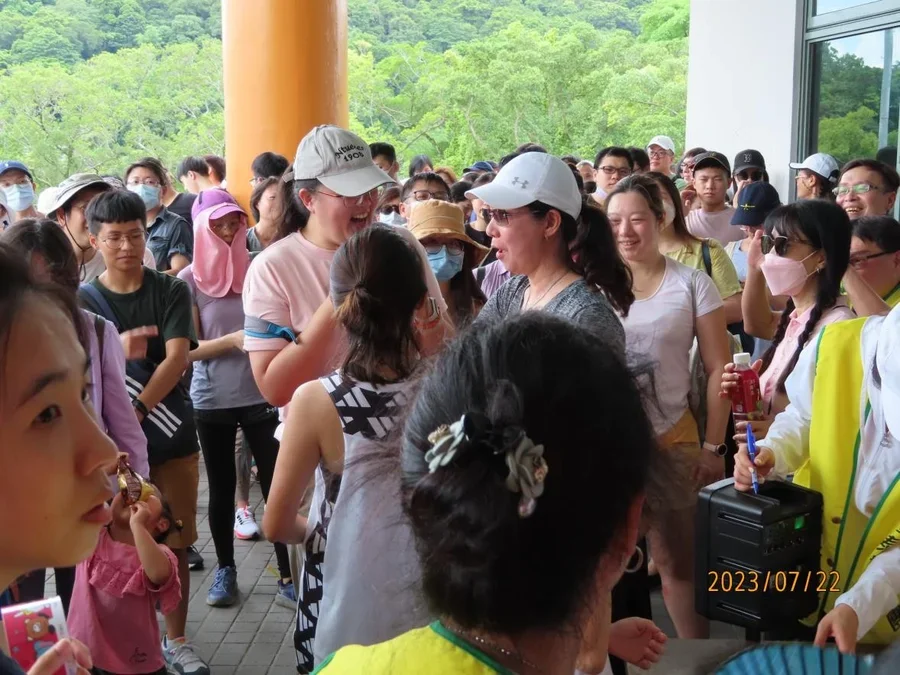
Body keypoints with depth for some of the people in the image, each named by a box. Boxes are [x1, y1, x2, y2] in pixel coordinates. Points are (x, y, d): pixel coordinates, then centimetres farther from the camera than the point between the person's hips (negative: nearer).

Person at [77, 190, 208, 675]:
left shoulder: (171, 291, -1)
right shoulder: (83, 301, 1)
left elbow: (177, 358, -12)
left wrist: (138, 409, -23)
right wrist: (116, 352, -26)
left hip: (172, 437, 0)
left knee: (175, 542, 7)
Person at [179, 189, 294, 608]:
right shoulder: (189, 280, -3)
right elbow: (188, 349, -6)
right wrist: (233, 340, -20)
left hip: (261, 395, 0)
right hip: (212, 400, 0)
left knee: (275, 483, 1)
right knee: (221, 488, 11)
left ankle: (287, 575, 11)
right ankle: (225, 569, 27)